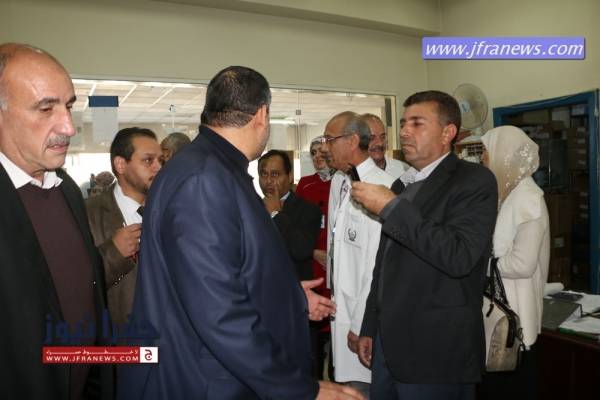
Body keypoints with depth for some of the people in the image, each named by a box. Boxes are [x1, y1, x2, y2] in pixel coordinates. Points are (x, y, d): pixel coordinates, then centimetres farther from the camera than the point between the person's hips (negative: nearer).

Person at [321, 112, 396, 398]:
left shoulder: (381, 187, -21)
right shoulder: (338, 181, 6)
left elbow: (379, 264, -21)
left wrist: (361, 325, -16)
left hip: (365, 318, -7)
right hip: (340, 308, 7)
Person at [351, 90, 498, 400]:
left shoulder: (474, 180, -9)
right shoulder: (401, 185, 13)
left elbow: (459, 257, -24)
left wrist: (391, 207, -21)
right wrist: (369, 328, 18)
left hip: (437, 352, -6)